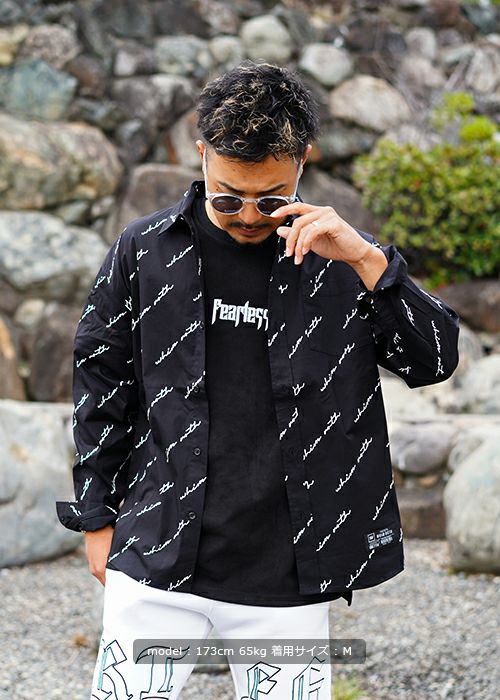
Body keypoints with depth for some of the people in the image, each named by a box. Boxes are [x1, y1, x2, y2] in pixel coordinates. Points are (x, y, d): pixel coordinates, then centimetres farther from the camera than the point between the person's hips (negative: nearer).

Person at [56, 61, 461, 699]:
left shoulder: (339, 259, 1)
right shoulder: (144, 250, 2)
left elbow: (436, 361, -4)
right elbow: (101, 384, 10)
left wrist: (367, 260, -17)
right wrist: (97, 519, 11)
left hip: (286, 576, 0)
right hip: (158, 558, 0)